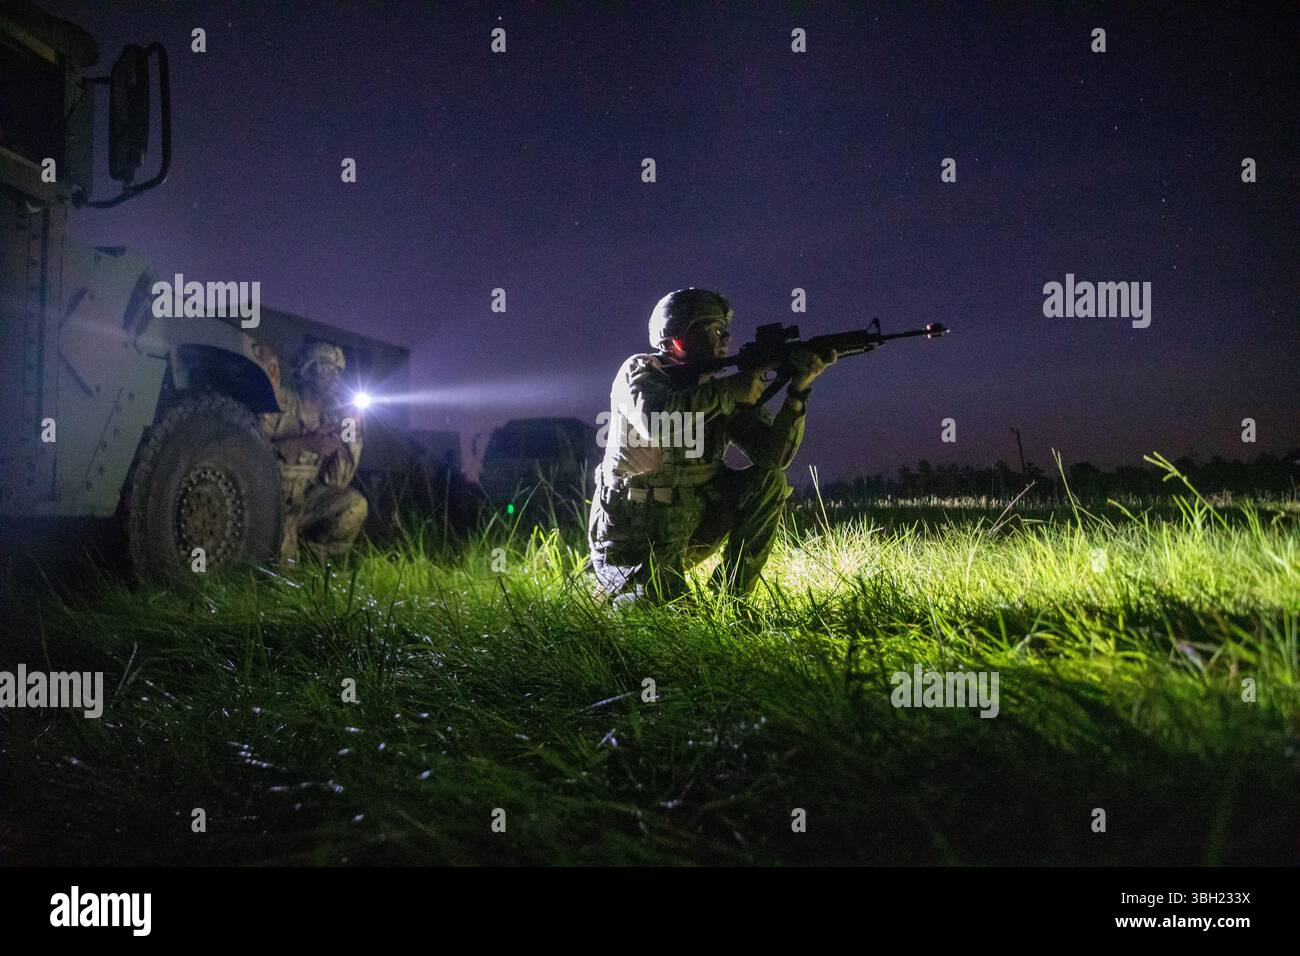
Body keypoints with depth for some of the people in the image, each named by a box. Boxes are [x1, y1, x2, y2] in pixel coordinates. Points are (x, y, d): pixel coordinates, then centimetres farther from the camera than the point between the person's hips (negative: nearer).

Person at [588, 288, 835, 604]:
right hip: (631, 539, -6)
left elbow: (774, 455, -5)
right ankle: (614, 589, 12)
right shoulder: (639, 371, -11)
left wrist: (798, 390, -17)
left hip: (690, 526, 6)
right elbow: (654, 421, -35)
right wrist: (731, 390, -27)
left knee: (769, 481, -9)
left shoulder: (720, 393, 4)